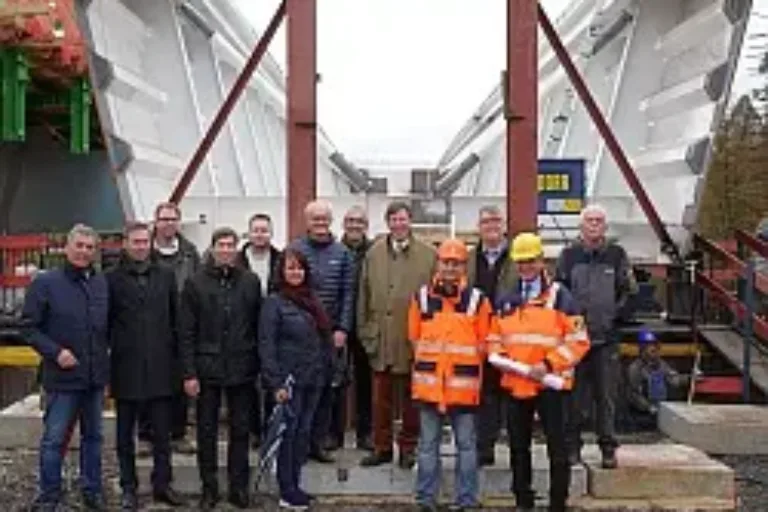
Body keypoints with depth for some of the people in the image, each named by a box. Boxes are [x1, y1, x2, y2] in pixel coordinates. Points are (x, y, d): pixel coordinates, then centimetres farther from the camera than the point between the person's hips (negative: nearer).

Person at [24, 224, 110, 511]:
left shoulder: (102, 283, 6)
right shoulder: (46, 283, -7)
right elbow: (30, 326, -7)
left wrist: (105, 349, 3)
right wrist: (55, 352, -15)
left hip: (96, 377, 5)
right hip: (63, 376, -4)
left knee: (93, 437, 14)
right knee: (54, 440, 1)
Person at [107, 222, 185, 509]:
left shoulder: (165, 276, 7)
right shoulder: (113, 279, 0)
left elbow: (176, 319, 10)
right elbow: (105, 324, 1)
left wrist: (177, 357, 5)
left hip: (160, 367, 2)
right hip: (126, 367, -1)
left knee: (162, 432, 7)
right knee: (125, 433, 9)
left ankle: (162, 484, 18)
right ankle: (129, 488, 20)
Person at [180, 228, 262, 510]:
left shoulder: (251, 281, 3)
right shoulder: (196, 283, -2)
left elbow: (258, 326, 5)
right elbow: (187, 332, -3)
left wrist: (260, 365, 1)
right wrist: (189, 373, -7)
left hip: (242, 369, 1)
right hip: (207, 368, -1)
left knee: (241, 429, 8)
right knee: (207, 431, 8)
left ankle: (239, 486, 20)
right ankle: (209, 487, 20)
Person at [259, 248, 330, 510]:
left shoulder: (312, 300, 12)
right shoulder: (274, 302, -7)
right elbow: (266, 345, -12)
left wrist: (324, 374, 9)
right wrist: (276, 383, -17)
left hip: (313, 380, 6)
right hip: (289, 380, -6)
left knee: (304, 433, 10)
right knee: (288, 433, 1)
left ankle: (294, 486, 20)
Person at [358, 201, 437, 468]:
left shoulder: (429, 254, -3)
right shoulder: (374, 253, 6)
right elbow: (364, 296, 8)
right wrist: (365, 331, 4)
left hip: (414, 339, -2)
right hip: (381, 338, 2)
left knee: (411, 398, 10)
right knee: (381, 398, 9)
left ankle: (409, 447, 23)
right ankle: (382, 447, 21)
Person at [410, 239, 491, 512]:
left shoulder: (478, 300, -1)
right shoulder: (421, 297, 4)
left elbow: (483, 344, 4)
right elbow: (414, 338, 10)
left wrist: (467, 366, -1)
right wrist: (427, 365, 4)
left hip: (464, 385, -1)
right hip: (429, 383, 1)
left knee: (466, 445, 6)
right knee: (428, 445, 9)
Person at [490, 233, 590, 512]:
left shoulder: (559, 296, -5)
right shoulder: (507, 300, 11)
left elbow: (578, 340, -9)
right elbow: (494, 336, 17)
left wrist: (549, 364, -17)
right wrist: (499, 356, -4)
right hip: (515, 383, 5)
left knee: (557, 447, 1)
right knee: (518, 447, 14)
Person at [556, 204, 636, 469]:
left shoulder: (617, 254, 7)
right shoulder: (569, 255, 6)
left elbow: (628, 290, 10)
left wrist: (616, 313, 0)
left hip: (607, 338, 0)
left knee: (607, 396, 3)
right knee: (576, 397, 4)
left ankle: (608, 449, 12)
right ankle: (572, 446, 14)